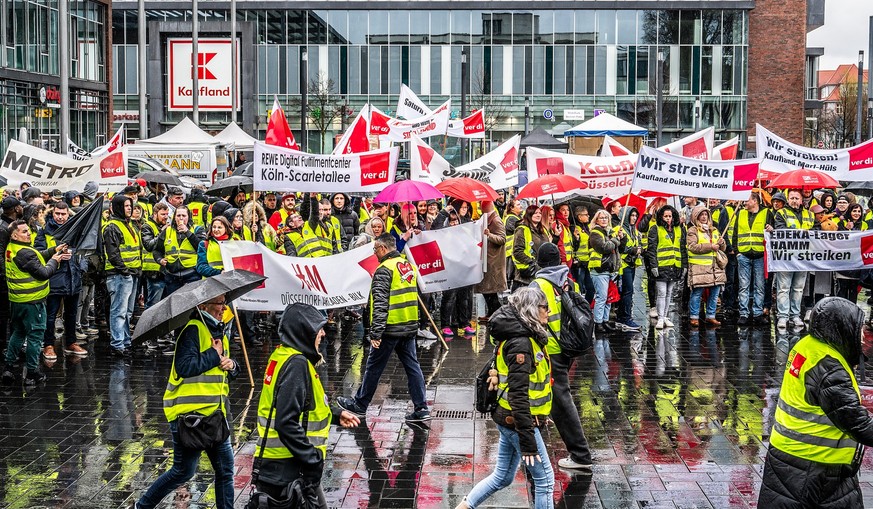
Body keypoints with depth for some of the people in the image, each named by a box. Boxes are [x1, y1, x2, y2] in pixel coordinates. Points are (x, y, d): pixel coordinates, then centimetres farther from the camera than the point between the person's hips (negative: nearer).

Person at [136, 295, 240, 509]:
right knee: (184, 471, 1)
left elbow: (229, 370, 24)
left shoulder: (219, 333, 16)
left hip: (214, 413, 8)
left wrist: (231, 365, 1)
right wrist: (214, 355, -16)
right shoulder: (193, 330, -12)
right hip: (188, 413, -8)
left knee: (225, 469, 7)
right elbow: (184, 366, -25)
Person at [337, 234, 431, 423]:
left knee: (374, 367, 5)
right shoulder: (409, 266, 13)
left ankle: (360, 405, 18)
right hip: (410, 327, 7)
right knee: (412, 366, 8)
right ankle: (421, 409, 4)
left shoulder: (385, 269, -14)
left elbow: (380, 304, -20)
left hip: (390, 329, -7)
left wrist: (375, 333, -20)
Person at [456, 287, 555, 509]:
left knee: (502, 477, 18)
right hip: (517, 421, -9)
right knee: (544, 478, 1)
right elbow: (518, 394, -26)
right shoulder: (521, 343, -22)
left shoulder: (525, 336, 8)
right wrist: (528, 441, -27)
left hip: (508, 418, 9)